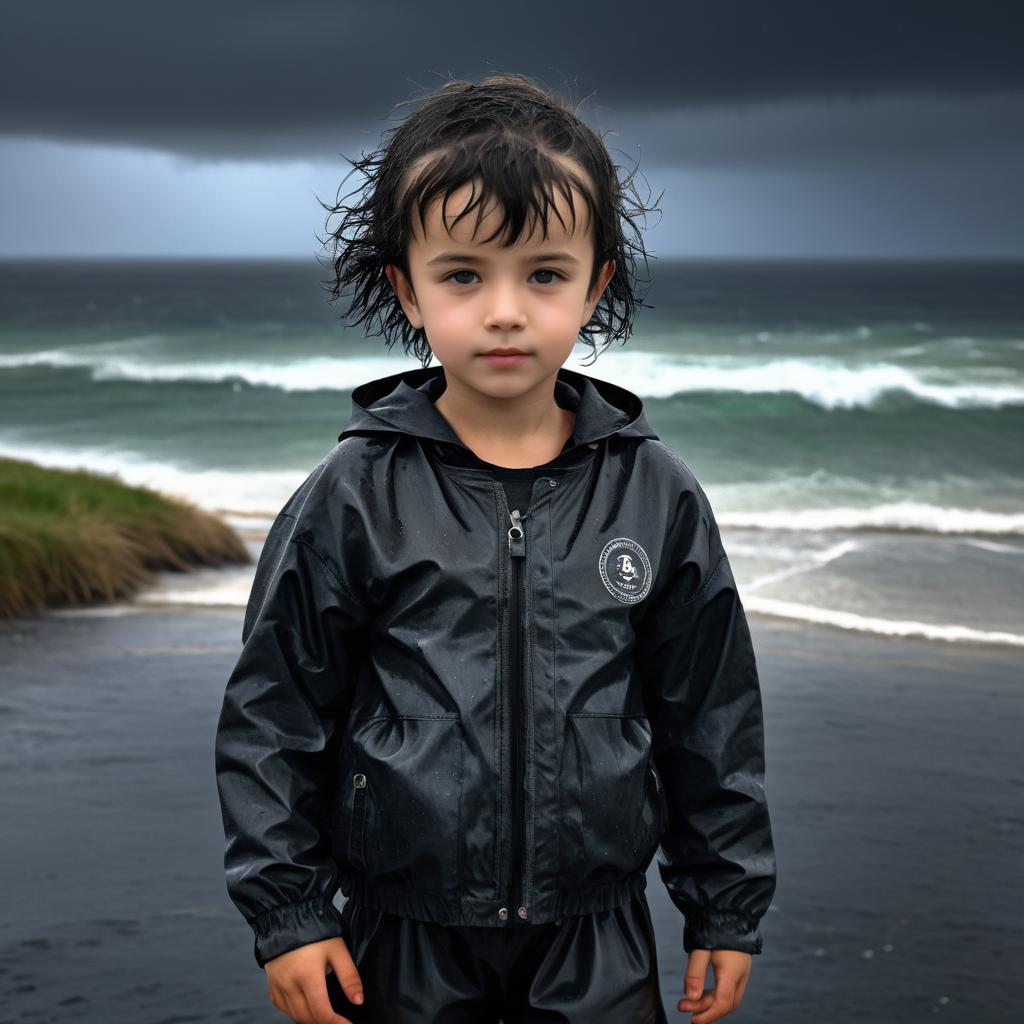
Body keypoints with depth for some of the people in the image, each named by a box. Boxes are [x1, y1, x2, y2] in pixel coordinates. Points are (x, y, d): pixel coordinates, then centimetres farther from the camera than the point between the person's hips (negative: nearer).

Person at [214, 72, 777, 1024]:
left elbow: (711, 714, 5)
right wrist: (286, 911, -2)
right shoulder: (351, 498, -8)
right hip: (402, 945, -1)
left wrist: (727, 910, 8)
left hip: (597, 944, 1)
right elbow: (274, 712, -1)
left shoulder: (659, 496, -3)